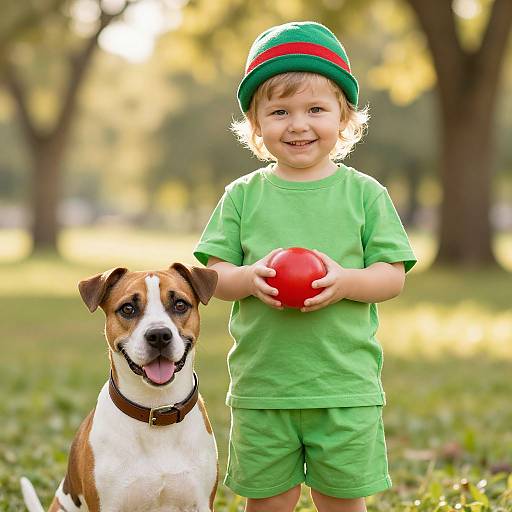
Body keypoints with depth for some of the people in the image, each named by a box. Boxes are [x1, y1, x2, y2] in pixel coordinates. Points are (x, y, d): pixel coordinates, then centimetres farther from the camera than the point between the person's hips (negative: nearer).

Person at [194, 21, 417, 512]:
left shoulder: (364, 193, 1)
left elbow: (394, 275, 0)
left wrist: (345, 281, -19)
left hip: (345, 386, 0)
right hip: (261, 385, 1)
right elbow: (213, 275, 3)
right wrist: (249, 278, -18)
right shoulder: (243, 195, 3)